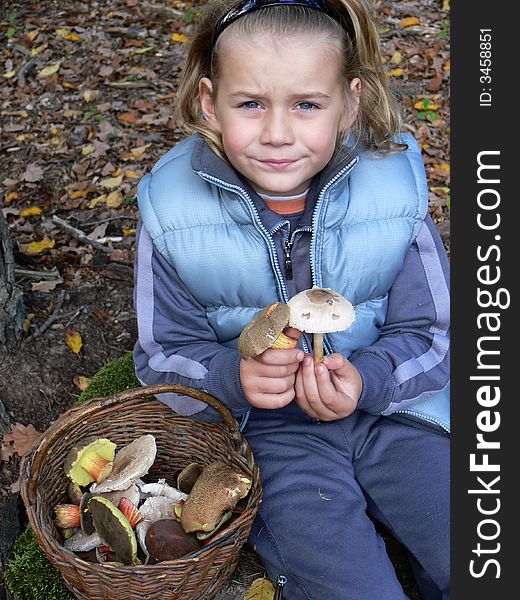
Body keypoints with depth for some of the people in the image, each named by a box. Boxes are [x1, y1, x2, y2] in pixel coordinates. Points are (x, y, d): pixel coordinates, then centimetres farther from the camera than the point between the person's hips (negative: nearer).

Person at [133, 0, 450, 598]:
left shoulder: (394, 188, -9)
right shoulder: (173, 209, -11)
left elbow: (429, 333, -3)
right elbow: (164, 353, -3)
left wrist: (365, 380, -24)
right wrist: (234, 376, -25)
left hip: (389, 407, 2)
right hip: (266, 430, -1)